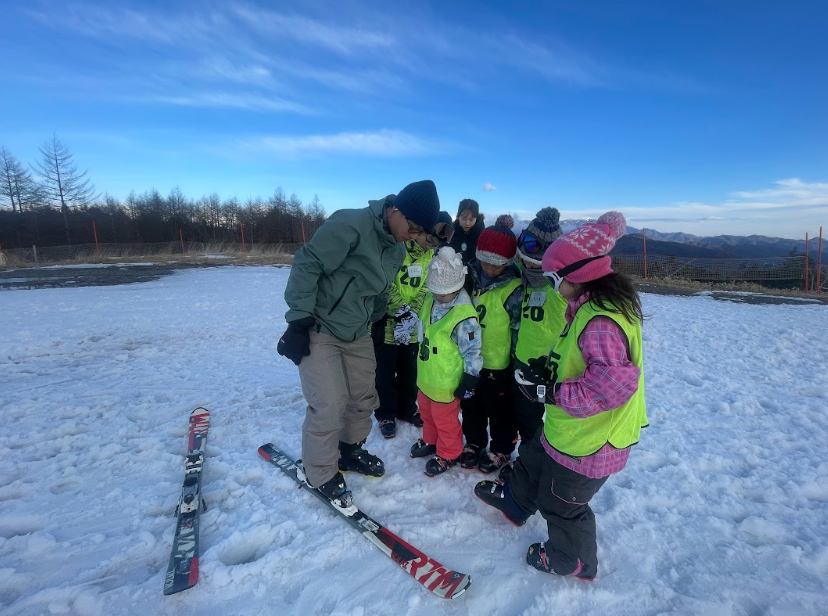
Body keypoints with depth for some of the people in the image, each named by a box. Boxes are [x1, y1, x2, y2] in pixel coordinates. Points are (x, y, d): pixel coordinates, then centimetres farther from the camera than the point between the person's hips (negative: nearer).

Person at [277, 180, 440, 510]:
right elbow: (307, 264, -21)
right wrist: (299, 321, -21)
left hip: (357, 334, 8)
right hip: (319, 329, -7)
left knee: (364, 398, 13)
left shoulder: (397, 250, 5)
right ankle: (320, 474, 17)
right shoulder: (351, 224, -20)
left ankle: (349, 451, 39)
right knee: (330, 404, -7)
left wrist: (370, 324, 16)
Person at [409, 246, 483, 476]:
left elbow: (472, 351, -21)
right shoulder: (430, 301, -3)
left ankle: (449, 454, 35)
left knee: (445, 418, 12)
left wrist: (470, 380, -17)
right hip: (426, 375, 8)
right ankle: (430, 441, 50)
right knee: (426, 411, 26)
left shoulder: (464, 317, -28)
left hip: (446, 381, -8)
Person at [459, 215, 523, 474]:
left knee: (499, 409, 15)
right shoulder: (471, 276, -3)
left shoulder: (514, 289, -19)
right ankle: (474, 442, 43)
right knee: (470, 405, 21)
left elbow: (519, 330, -14)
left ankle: (501, 448, 37)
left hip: (498, 363, -5)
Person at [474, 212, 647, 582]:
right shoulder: (594, 306, 1)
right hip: (567, 427, 10)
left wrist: (552, 391, -30)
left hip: (587, 441, -10)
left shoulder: (600, 321, -32)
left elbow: (614, 382, -38)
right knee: (533, 461, 30)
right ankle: (515, 502, 58)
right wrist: (550, 366, 0)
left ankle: (573, 561, 43)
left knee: (560, 504, 15)